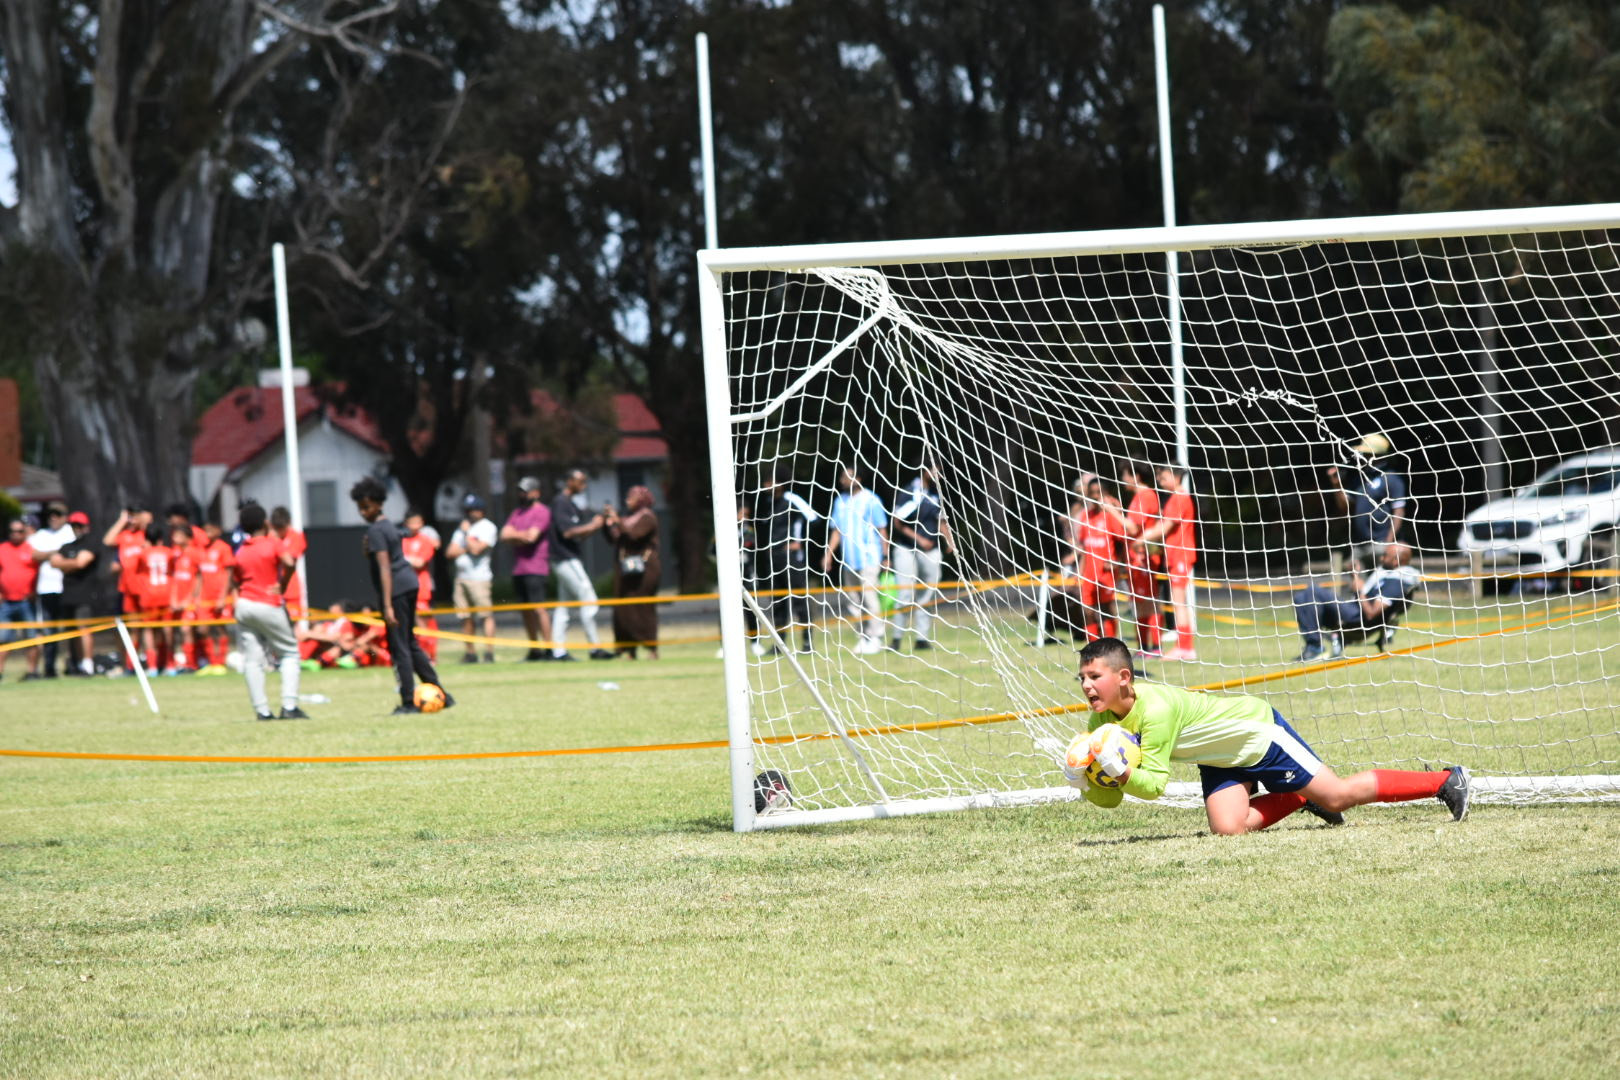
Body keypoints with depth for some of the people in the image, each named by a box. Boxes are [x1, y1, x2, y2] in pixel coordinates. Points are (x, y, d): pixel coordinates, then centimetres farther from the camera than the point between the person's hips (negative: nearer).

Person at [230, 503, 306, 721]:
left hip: (244, 605, 4)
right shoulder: (273, 544, -5)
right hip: (270, 605, -4)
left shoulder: (239, 553, 9)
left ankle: (262, 710, -1)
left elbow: (236, 583, 10)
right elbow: (289, 563, -22)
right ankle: (289, 706, -7)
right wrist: (282, 585, -7)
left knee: (252, 659, 4)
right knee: (289, 653, 6)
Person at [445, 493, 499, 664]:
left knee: (486, 614, -11)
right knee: (466, 617, 7)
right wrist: (465, 549, -4)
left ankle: (489, 652, -15)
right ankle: (471, 652, 13)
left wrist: (466, 533, -4)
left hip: (480, 578, -7)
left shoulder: (487, 527, -2)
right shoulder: (462, 527, 19)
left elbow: (476, 549, -15)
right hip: (461, 578, 7)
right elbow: (450, 552, 13)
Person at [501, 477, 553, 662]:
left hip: (535, 568, -8)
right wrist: (523, 536, -6)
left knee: (538, 608, -13)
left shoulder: (542, 512, -5)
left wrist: (515, 535, 2)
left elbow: (531, 536, -15)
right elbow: (505, 534, 9)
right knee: (526, 610, 8)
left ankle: (549, 648, -13)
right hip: (518, 568, 8)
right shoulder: (517, 513, 20)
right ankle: (534, 649, 13)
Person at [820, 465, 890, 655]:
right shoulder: (840, 501, 14)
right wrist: (828, 553, 7)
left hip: (868, 558, -6)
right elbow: (836, 530, 17)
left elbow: (882, 530, -3)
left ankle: (875, 638, -9)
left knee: (868, 596, -13)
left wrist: (885, 556, -6)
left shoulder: (870, 500, -3)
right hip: (848, 559, 6)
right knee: (852, 600, 5)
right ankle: (862, 638, 11)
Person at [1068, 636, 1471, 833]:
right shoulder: (1101, 719, -11)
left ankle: (1447, 781, 15)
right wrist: (1087, 782, -28)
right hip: (1220, 758, 7)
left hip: (1258, 730, -7)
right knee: (1228, 827, -10)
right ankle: (1304, 797, 18)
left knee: (1337, 795, -1)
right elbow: (1111, 799, -7)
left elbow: (1154, 784, -32)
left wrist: (1121, 772, -50)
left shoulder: (1155, 710, -35)